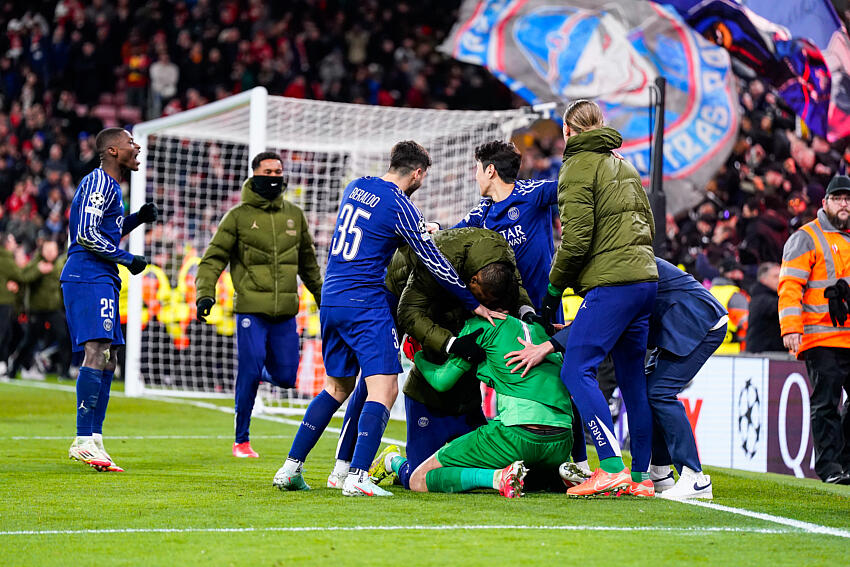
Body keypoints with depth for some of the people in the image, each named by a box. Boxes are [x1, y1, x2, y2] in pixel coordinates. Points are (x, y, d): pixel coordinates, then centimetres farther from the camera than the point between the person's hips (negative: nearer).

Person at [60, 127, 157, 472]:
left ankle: (94, 441, 9)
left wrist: (137, 219, 17)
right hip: (89, 278, -11)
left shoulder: (110, 185, 22)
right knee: (97, 351, -19)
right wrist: (128, 260, -11)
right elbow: (87, 236, -18)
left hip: (101, 280, 11)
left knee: (107, 359, 9)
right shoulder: (99, 183, -9)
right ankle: (84, 441, -24)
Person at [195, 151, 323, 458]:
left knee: (285, 378, 0)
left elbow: (308, 261, 26)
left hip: (286, 314, 4)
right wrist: (205, 292, -16)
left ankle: (259, 371, 35)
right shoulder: (238, 216, 2)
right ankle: (241, 440, 6)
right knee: (249, 374, -8)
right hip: (251, 310, -4)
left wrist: (321, 296, 30)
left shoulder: (294, 215, 14)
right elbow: (214, 257, -2)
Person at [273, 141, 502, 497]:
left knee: (337, 387, 19)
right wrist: (473, 304, 3)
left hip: (330, 302, 8)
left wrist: (419, 231, 29)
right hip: (366, 304, -8)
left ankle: (290, 468, 16)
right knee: (384, 388, -8)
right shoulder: (401, 208, -10)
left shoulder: (356, 187, 11)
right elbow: (435, 263, -6)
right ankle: (357, 477, -22)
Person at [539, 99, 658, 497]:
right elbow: (648, 226, 24)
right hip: (645, 278, 9)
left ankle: (611, 467, -18)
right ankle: (640, 476, 9)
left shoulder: (578, 167, -3)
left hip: (611, 285, -9)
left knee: (576, 370, -9)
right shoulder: (625, 167, 22)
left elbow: (575, 239, -10)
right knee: (633, 378, 10)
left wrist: (554, 289, -1)